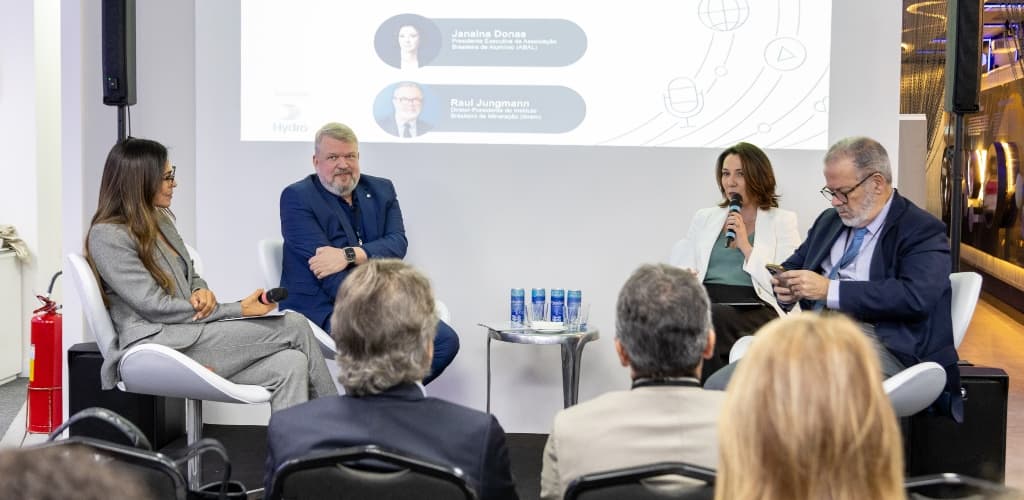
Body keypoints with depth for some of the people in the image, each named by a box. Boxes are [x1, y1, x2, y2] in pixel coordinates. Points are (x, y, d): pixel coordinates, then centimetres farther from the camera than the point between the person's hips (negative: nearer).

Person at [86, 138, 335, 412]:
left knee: (290, 365, -21)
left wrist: (202, 292, -2)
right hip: (155, 344, -8)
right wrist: (239, 309, -13)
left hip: (191, 332, 8)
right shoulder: (107, 236, -9)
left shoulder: (160, 221, 17)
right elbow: (155, 307, -14)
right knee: (294, 327, -16)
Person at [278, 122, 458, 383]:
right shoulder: (297, 198, -2)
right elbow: (322, 264, -14)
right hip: (325, 307, -6)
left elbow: (398, 243, -1)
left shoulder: (381, 190, 14)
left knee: (446, 340, -14)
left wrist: (350, 255, -20)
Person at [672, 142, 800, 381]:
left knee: (710, 320, -36)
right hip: (705, 304, 3)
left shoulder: (782, 221, 13)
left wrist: (745, 245, -3)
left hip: (754, 309, -3)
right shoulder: (704, 218, 25)